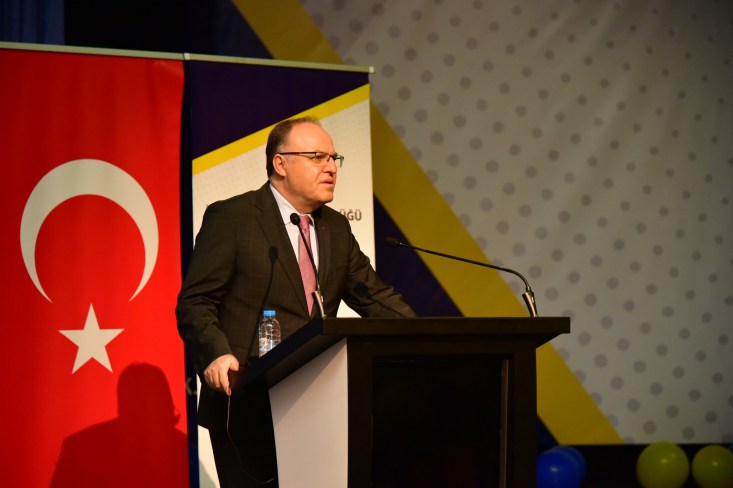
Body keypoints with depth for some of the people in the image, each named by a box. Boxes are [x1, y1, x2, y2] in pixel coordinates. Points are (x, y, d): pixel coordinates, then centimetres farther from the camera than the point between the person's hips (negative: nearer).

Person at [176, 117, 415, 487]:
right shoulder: (231, 218, -4)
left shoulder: (337, 229, 16)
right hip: (246, 407, -5)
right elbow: (195, 303, -8)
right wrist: (217, 355, -26)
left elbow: (376, 297, 15)